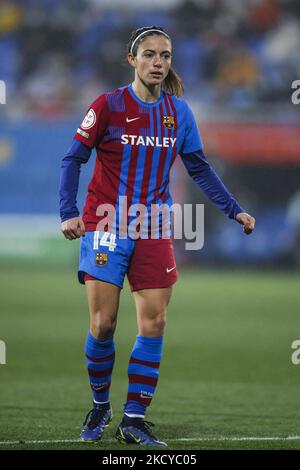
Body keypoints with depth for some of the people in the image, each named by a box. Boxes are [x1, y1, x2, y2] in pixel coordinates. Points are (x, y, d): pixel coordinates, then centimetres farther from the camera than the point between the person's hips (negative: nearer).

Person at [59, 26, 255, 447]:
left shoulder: (178, 111, 5)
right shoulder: (109, 105, -7)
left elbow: (199, 168, 13)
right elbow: (73, 159, -4)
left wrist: (234, 210, 6)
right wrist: (69, 214, -15)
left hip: (153, 231, 3)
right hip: (107, 225, -3)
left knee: (154, 324, -4)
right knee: (103, 324, -5)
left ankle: (134, 420, 2)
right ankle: (100, 405, 19)